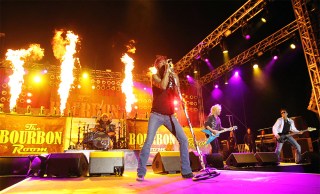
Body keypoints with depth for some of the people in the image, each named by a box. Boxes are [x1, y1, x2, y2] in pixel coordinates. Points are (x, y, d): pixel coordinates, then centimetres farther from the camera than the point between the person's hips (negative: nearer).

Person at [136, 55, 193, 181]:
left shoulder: (171, 76, 14)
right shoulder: (155, 76, 2)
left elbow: (178, 92, 0)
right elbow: (163, 86, -20)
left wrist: (173, 72, -4)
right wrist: (167, 70, -11)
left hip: (170, 115, 4)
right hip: (156, 115, -4)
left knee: (183, 140, -2)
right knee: (148, 142, -10)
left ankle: (186, 171, 8)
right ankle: (140, 173, 1)